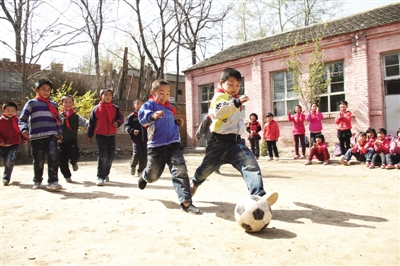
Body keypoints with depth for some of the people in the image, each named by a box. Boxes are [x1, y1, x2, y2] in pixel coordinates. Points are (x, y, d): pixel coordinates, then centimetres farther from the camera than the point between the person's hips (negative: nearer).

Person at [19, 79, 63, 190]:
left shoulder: (53, 105, 19)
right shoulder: (31, 103, 8)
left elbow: (58, 120, 25)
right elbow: (23, 119, 2)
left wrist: (59, 133, 16)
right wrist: (24, 129, -16)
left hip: (52, 135, 2)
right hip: (36, 136, -2)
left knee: (54, 156, -19)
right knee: (38, 160, 3)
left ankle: (53, 181, -15)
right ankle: (37, 181, 25)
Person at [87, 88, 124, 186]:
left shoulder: (115, 108, 6)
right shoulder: (96, 109, 2)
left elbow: (121, 118, 7)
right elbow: (92, 123, 6)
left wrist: (117, 122, -17)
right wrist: (90, 135, 9)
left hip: (111, 135, 3)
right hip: (100, 135, -3)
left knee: (111, 156, 9)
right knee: (103, 155, -12)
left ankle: (106, 173, 30)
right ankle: (100, 177, -6)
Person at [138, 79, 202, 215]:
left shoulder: (169, 108, 17)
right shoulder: (149, 105, -5)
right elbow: (142, 117, -27)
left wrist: (178, 123, 12)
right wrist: (153, 116, -48)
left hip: (173, 144, 4)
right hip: (156, 146, -4)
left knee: (180, 170, -14)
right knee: (153, 176, 9)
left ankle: (185, 201, -17)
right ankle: (144, 177, 48)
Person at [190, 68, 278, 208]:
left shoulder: (233, 98, 20)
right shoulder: (219, 96, -9)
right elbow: (219, 112, -33)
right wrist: (236, 103, -43)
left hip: (235, 141, 6)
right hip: (219, 142, -6)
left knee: (251, 164, -17)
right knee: (206, 168, 9)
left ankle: (258, 195, -28)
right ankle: (194, 183, 42)